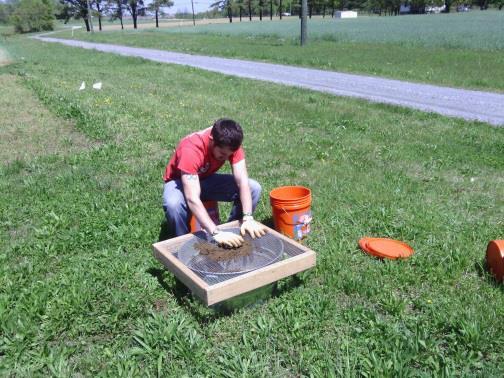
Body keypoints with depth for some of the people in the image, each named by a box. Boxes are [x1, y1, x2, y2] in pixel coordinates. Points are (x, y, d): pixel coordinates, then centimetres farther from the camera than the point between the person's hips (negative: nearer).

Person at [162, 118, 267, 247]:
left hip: (207, 179, 4)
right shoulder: (190, 149, -38)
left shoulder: (231, 144, -23)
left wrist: (248, 218, -40)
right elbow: (192, 199, -45)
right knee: (173, 204, -40)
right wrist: (216, 233, -53)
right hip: (180, 181, -4)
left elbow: (242, 181, -26)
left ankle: (232, 232, 2)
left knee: (254, 188, -16)